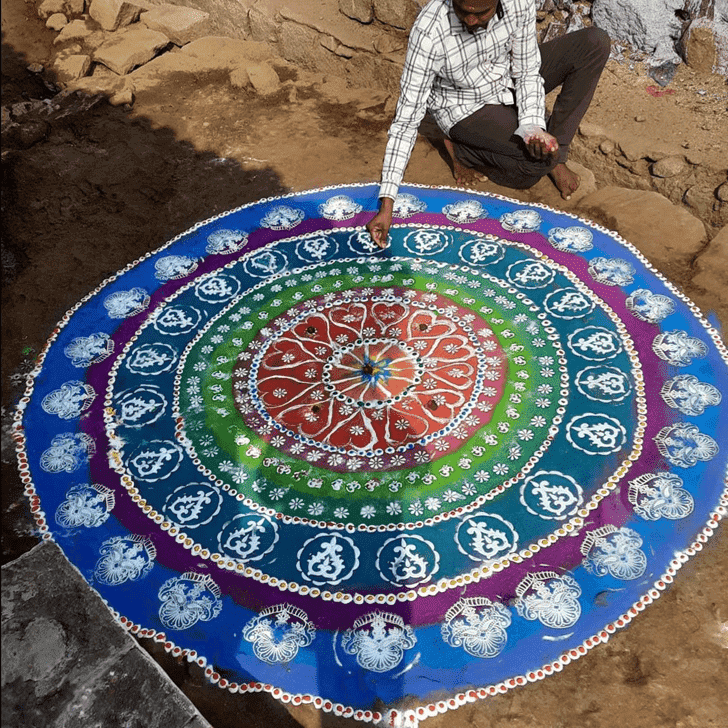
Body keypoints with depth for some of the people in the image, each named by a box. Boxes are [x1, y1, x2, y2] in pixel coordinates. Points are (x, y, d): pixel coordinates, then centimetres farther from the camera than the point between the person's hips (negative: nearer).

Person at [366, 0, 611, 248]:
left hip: (509, 85, 5)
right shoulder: (429, 31, -33)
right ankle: (460, 149, -2)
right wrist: (387, 203, -35)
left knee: (595, 43, -12)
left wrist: (532, 126, -33)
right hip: (467, 110, -5)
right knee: (539, 161, -29)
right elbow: (406, 118, -32)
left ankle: (555, 157, -5)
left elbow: (527, 74, -12)